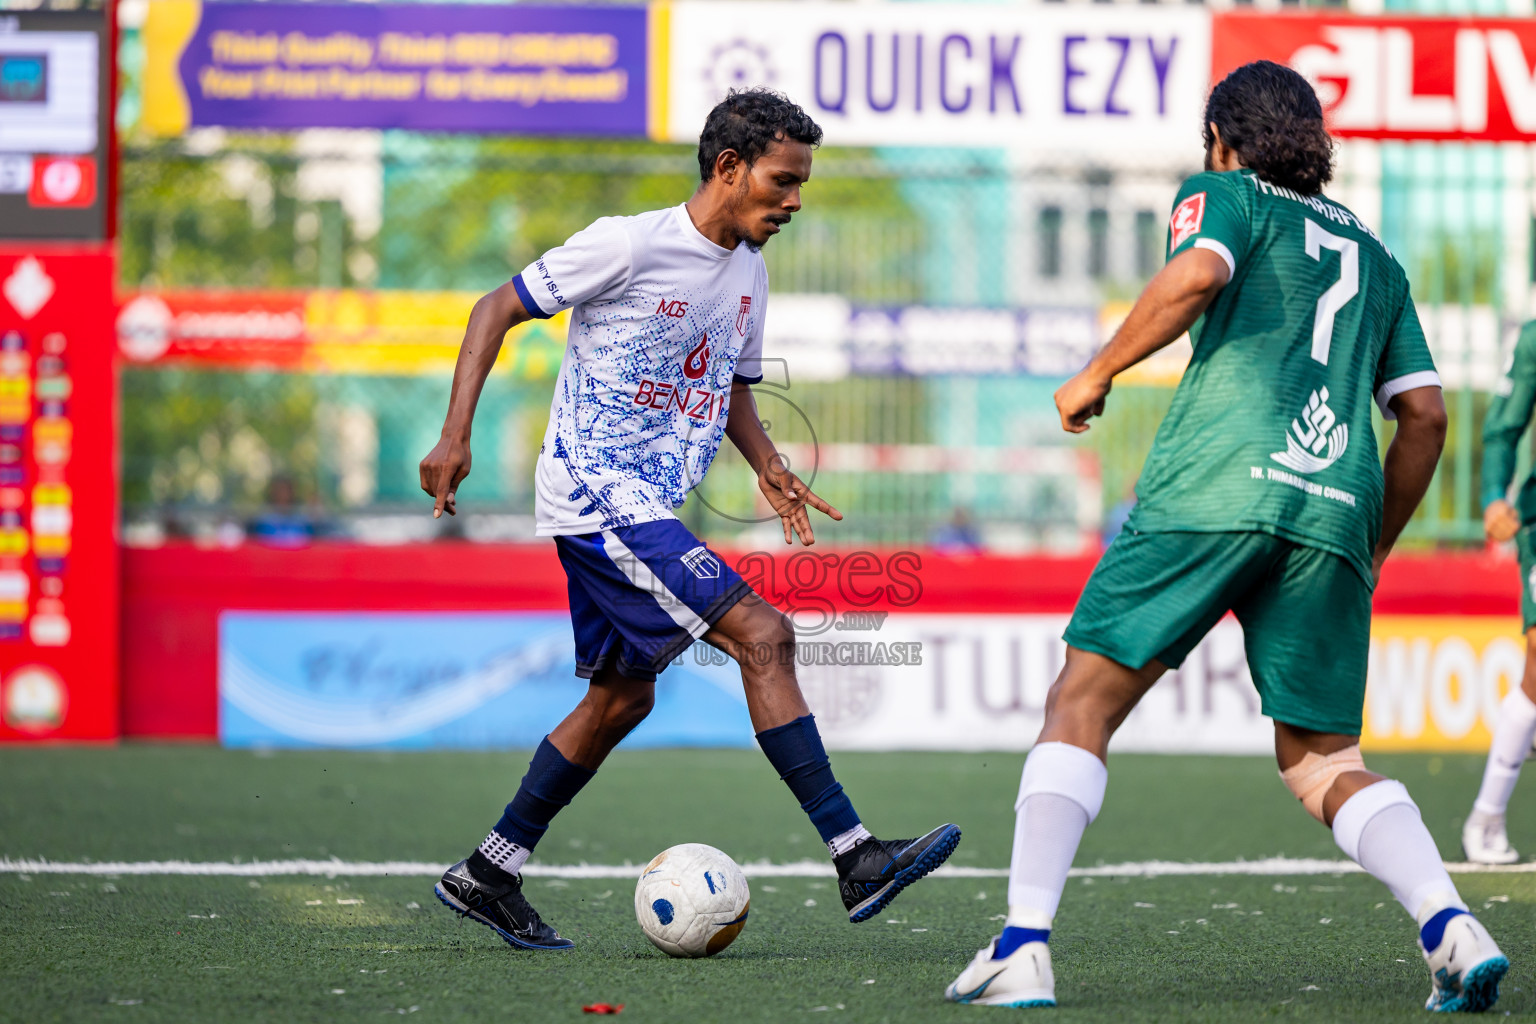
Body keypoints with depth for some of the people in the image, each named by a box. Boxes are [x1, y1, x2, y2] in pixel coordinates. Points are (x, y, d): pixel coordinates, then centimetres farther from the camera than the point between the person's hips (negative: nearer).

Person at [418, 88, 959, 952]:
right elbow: (498, 309, -8)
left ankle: (488, 878, 24)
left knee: (624, 696, 14)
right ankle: (856, 859, -18)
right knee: (763, 634, -17)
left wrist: (768, 465, 5)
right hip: (597, 493, -10)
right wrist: (456, 436, -16)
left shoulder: (749, 271, 11)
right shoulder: (630, 245, -14)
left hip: (645, 507, 10)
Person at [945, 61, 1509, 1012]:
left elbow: (1196, 274, -9)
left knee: (1081, 708, 2)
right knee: (1322, 758, 13)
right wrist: (1372, 551, 29)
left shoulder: (1227, 194, 14)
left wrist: (1096, 374, 1)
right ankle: (1452, 926, -10)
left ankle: (1023, 946, -11)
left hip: (1217, 483, -5)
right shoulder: (1374, 255, 29)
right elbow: (1426, 414, 22)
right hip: (1332, 509, 5)